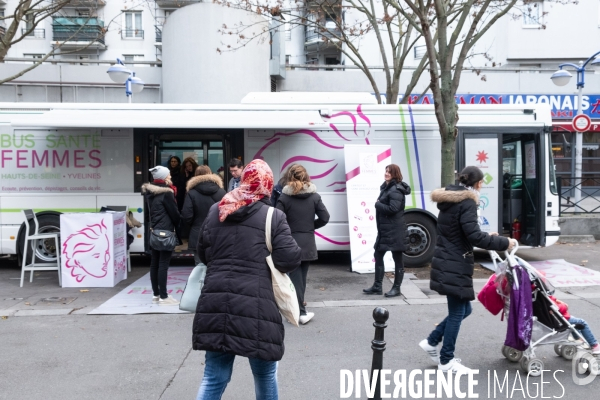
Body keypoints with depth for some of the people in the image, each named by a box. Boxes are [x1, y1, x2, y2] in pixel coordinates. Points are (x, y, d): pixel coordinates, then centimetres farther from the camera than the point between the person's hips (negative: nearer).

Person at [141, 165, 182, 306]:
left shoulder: (149, 192, 10)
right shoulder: (166, 193, -14)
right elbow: (174, 213, -8)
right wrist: (179, 226, 6)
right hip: (166, 231, -8)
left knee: (154, 263, 11)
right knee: (163, 264, -6)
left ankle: (156, 294, 18)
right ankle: (163, 297, -3)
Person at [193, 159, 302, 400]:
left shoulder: (215, 211, 11)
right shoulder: (273, 216, -3)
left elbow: (202, 253, 19)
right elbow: (290, 259, -8)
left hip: (215, 304, 4)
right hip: (256, 305, -3)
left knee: (214, 377, 12)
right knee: (265, 375, 17)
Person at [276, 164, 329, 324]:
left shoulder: (284, 197, -8)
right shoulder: (314, 196, 0)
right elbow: (324, 218, -3)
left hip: (290, 242, -2)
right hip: (308, 243, 3)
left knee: (295, 278, 3)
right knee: (302, 277, 14)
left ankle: (301, 312, -1)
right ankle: (299, 307, 23)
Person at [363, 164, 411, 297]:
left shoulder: (396, 190, -15)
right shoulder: (386, 187, 15)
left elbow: (393, 209, -25)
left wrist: (377, 204, -13)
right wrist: (378, 204, 2)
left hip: (395, 231, -10)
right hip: (384, 229, 10)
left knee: (397, 259, 2)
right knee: (378, 255, 12)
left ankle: (396, 288, 12)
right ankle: (377, 286, 20)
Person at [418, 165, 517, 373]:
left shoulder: (449, 199, 14)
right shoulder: (467, 202, -15)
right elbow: (474, 236, -24)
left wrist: (488, 237, 17)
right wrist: (504, 243, -15)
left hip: (447, 262, 9)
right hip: (455, 265, -9)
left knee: (462, 309, 17)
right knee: (458, 312, 2)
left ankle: (432, 342, 22)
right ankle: (446, 361, 12)